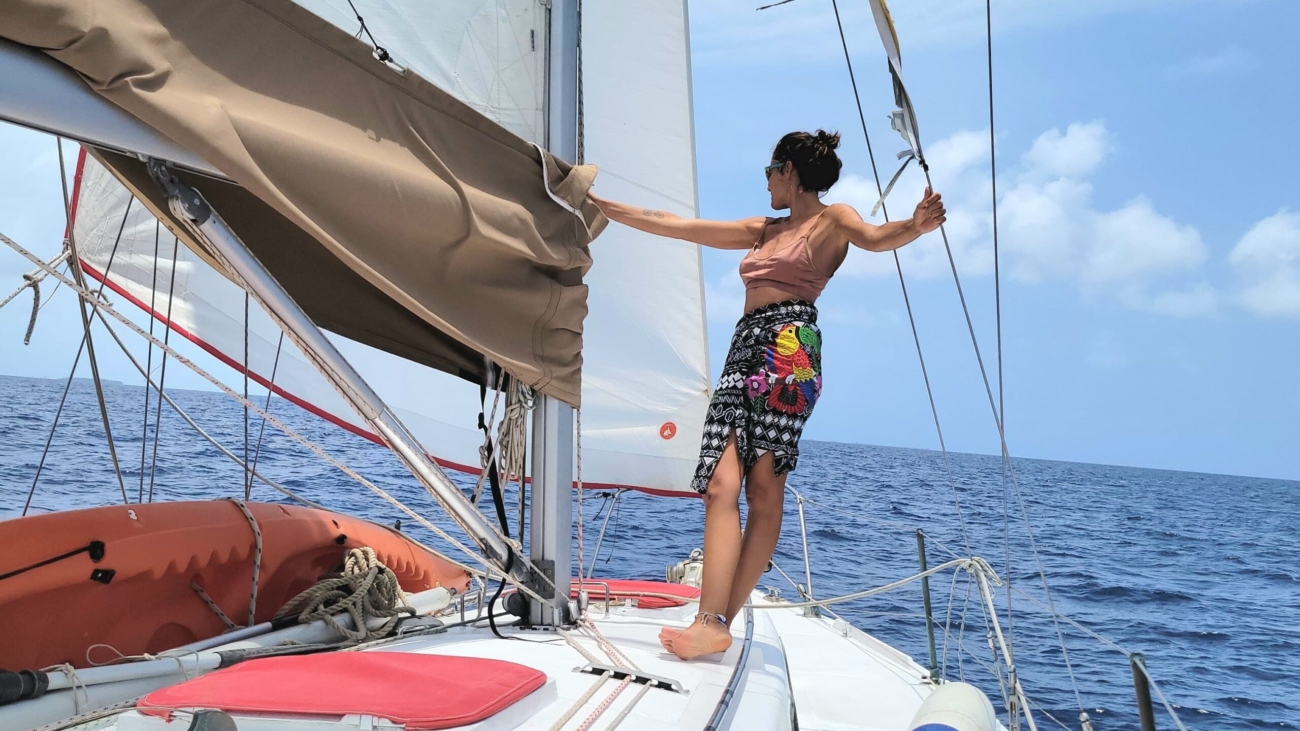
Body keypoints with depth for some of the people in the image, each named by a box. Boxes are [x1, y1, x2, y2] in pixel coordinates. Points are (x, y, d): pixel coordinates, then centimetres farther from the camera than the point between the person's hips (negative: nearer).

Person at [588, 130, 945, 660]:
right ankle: (712, 622, -13)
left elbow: (874, 237, -15)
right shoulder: (764, 229, 28)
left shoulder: (832, 219, 9)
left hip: (788, 346, -7)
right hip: (745, 347, 7)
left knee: (764, 487, -14)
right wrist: (602, 206, 30)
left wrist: (915, 225, -38)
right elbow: (675, 226, 29)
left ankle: (717, 623, -16)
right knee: (721, 482, -8)